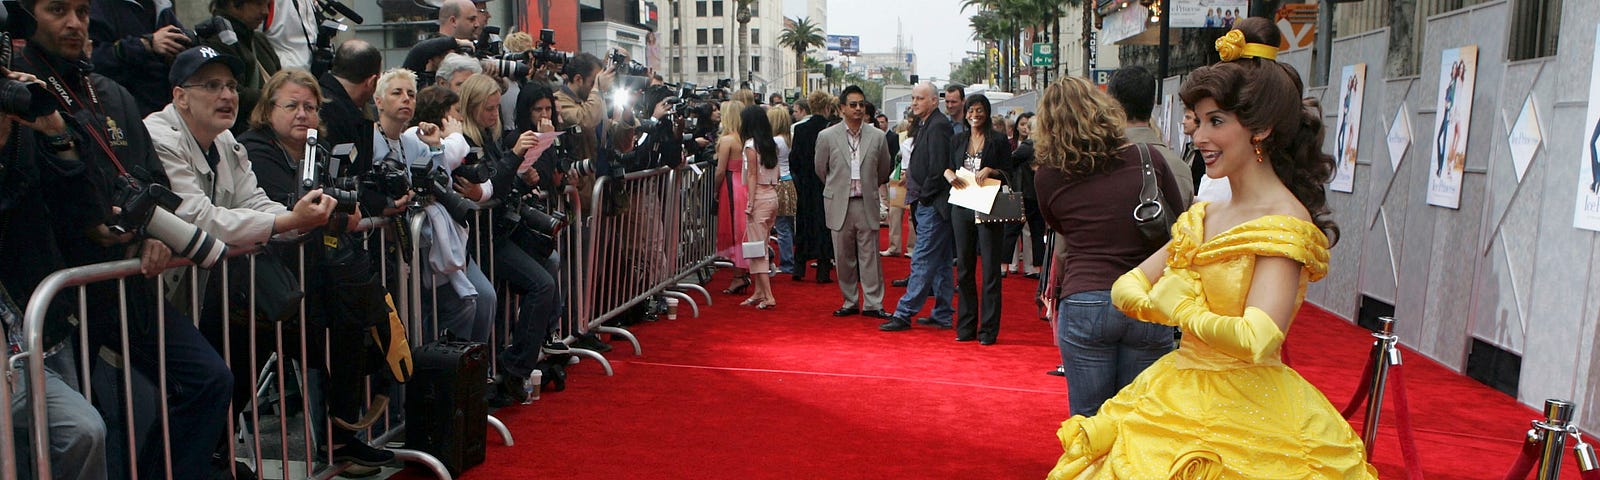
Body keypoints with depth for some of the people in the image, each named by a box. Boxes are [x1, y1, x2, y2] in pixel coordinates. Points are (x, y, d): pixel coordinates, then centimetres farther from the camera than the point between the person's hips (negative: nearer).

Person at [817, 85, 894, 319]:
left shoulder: (878, 137, 2)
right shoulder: (827, 136, -1)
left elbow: (884, 171, 15)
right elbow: (821, 170, 11)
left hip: (867, 204, 0)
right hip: (839, 205, 0)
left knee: (870, 256, 1)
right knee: (844, 257, 6)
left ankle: (873, 304, 8)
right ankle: (850, 302, 17)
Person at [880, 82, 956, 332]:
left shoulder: (938, 126, -13)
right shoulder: (926, 125, 18)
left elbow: (938, 167, -20)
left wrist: (924, 196, -12)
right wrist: (917, 193, 11)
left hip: (933, 205, -10)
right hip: (928, 204, 10)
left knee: (923, 260, -8)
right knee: (940, 261, 12)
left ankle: (904, 314, -7)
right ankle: (943, 314, 18)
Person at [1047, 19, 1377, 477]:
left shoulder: (1285, 223, -16)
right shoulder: (1203, 217, 9)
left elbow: (1256, 341, -28)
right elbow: (1124, 288, 8)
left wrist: (1181, 310, -12)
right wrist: (1159, 302, -13)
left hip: (1244, 413, -7)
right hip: (1180, 400, 7)